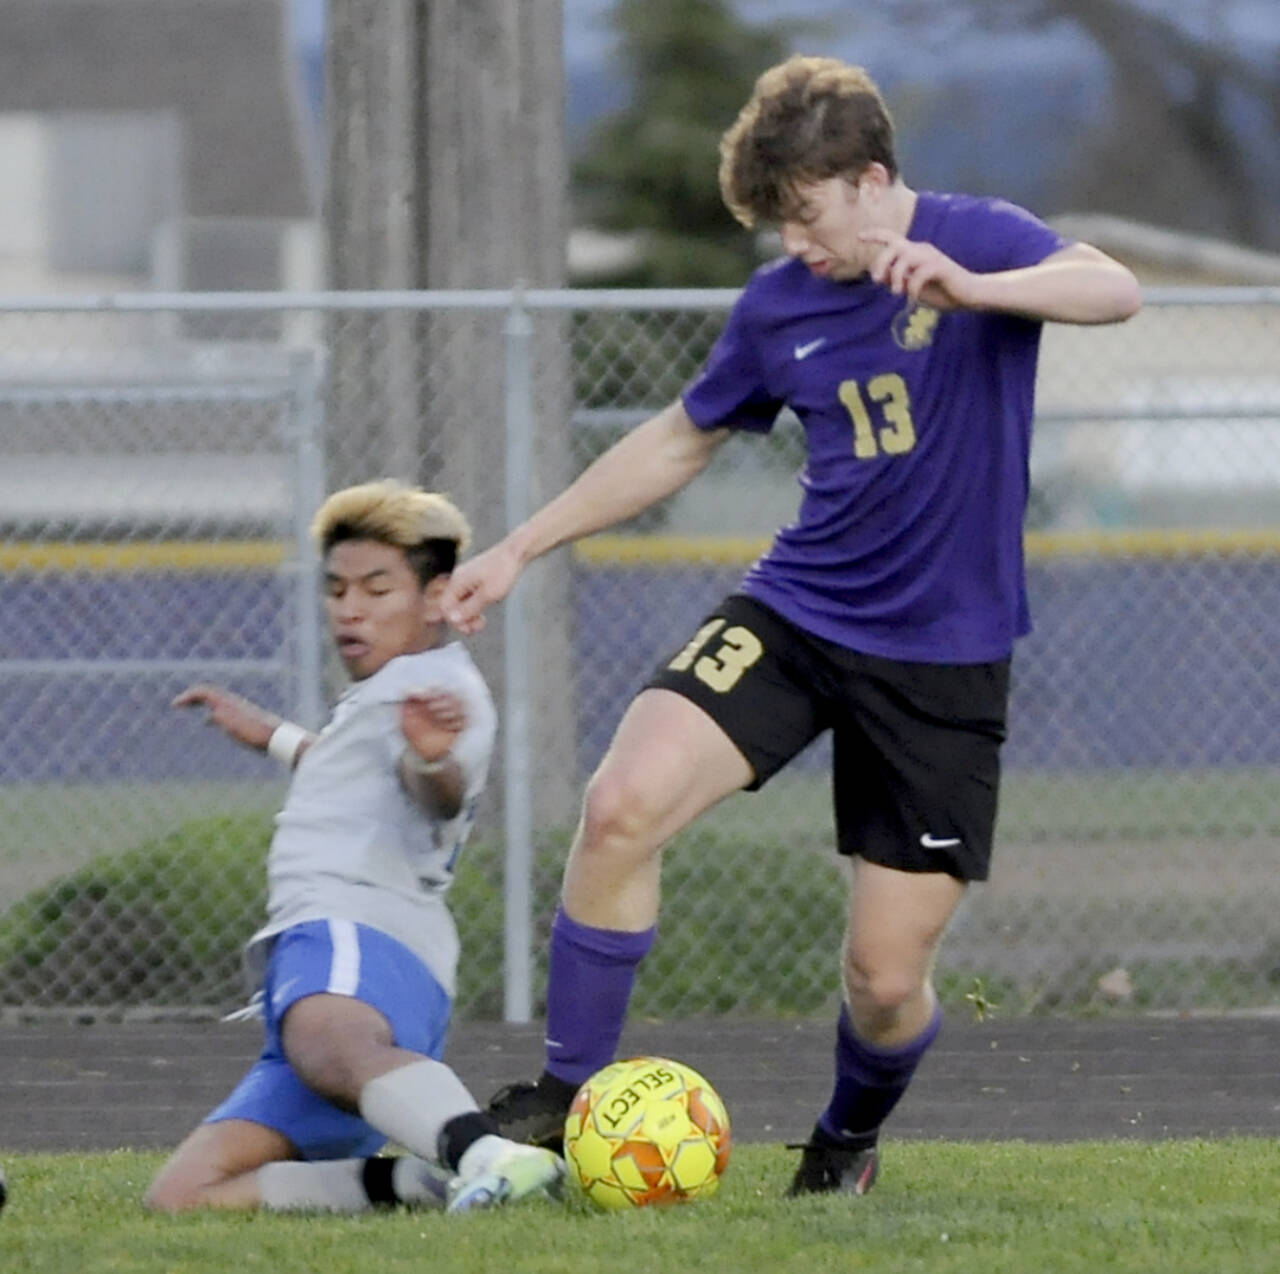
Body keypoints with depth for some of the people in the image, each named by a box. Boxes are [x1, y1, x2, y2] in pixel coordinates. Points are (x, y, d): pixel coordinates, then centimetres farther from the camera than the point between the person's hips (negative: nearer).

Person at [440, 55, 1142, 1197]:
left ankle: (850, 1139, 31)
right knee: (623, 805, -22)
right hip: (793, 612, 4)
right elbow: (680, 441, 20)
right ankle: (565, 1099, -9)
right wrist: (519, 549, 17)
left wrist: (966, 288, -46)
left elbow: (1113, 290, -28)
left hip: (944, 656, -4)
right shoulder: (778, 305, 5)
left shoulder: (977, 239, -8)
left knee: (887, 979, -3)